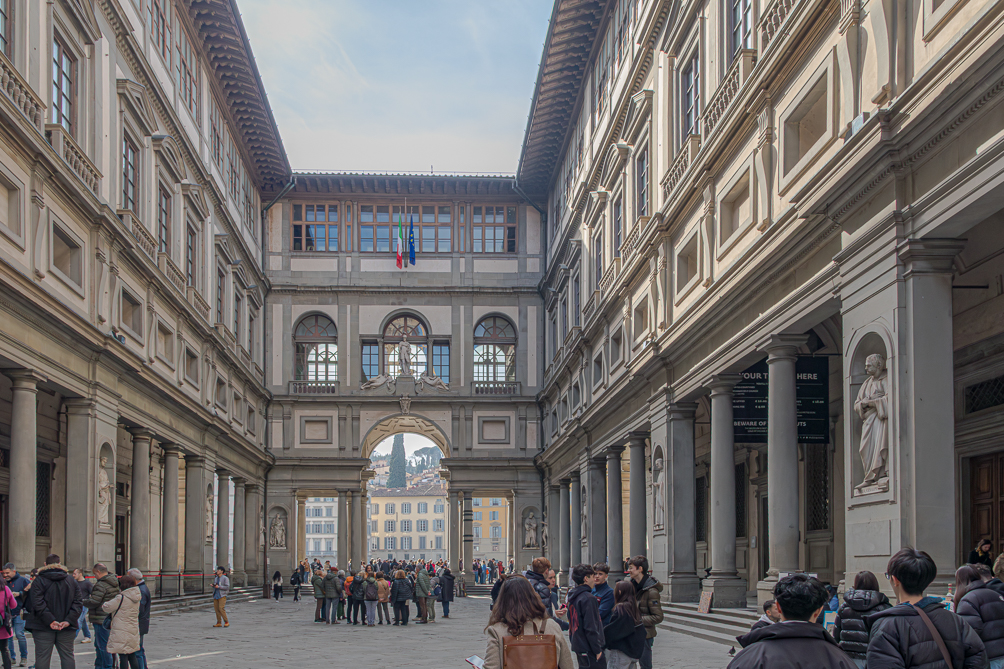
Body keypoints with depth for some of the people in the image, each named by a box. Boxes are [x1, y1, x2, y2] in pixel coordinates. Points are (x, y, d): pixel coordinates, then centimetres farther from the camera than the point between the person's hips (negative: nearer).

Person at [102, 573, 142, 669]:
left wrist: (103, 604, 13)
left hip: (122, 633, -7)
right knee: (132, 656, 16)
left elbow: (107, 608, -9)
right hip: (133, 632, 7)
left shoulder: (121, 598, -17)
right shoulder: (136, 598, 6)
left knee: (123, 657, -3)